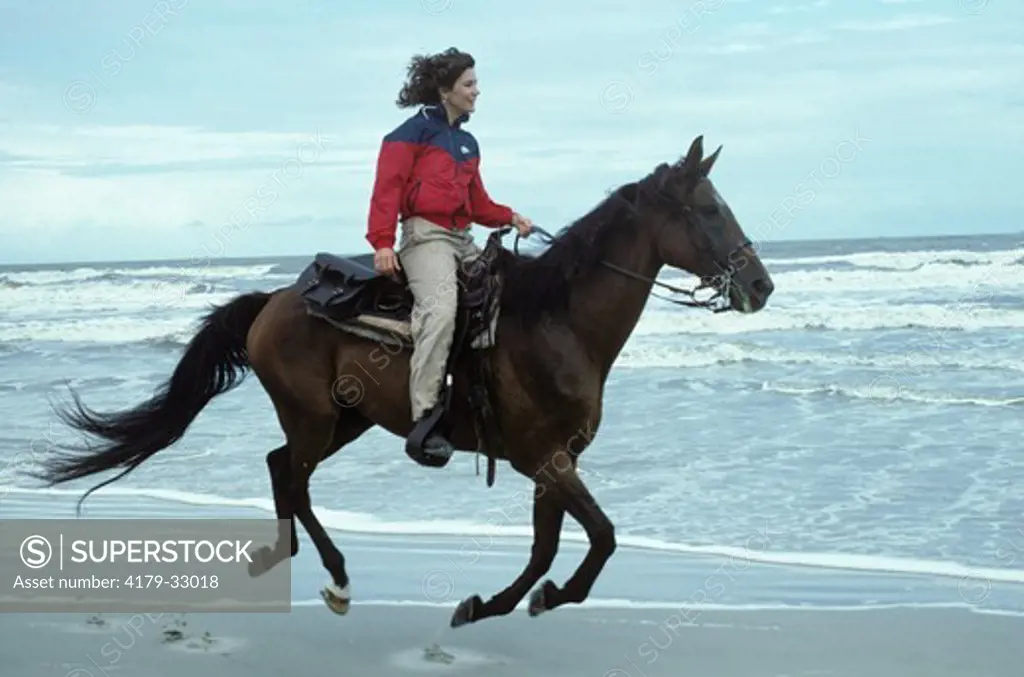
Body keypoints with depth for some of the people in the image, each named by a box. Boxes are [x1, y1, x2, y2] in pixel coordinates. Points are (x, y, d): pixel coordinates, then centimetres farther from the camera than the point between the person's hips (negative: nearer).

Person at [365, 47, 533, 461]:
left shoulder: (468, 143, 23)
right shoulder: (415, 131, 0)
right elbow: (387, 187, -8)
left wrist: (510, 218, 8)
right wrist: (382, 242, -20)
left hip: (463, 239, 9)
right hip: (426, 234, -9)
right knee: (441, 309, -30)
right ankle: (424, 420, -35)